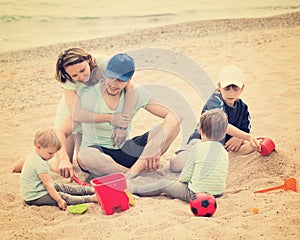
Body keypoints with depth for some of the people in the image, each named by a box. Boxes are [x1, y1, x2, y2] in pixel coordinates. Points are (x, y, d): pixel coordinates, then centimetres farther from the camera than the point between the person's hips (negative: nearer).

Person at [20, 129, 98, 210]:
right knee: (64, 197, -15)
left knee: (62, 187, 11)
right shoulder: (40, 164, -27)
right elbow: (48, 185, -27)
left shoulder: (34, 157, 6)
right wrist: (59, 200, -25)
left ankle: (91, 190, 13)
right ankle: (90, 198, -17)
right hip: (35, 197, -11)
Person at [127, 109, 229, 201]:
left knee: (163, 184, 14)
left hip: (195, 194, -6)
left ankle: (135, 189, 30)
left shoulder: (198, 147, -13)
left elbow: (185, 176, -10)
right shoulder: (224, 152, 2)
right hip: (218, 193, 6)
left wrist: (179, 179, 14)